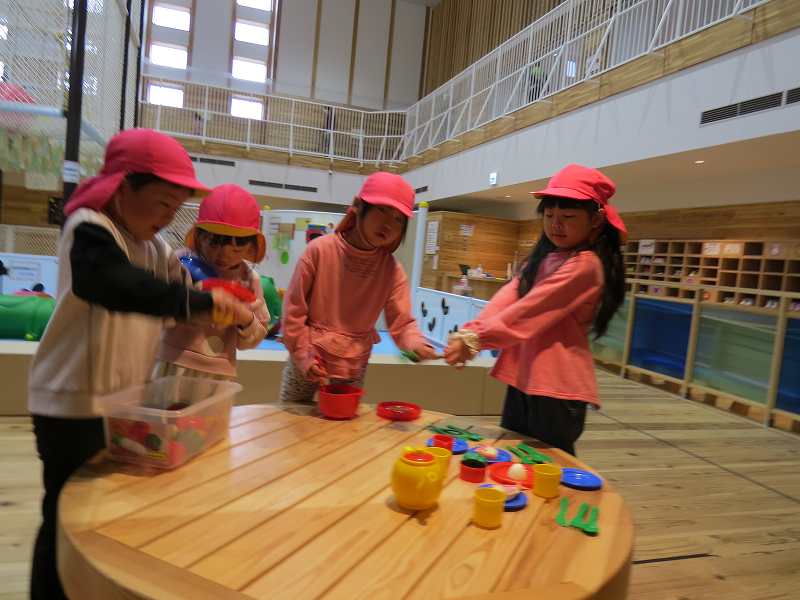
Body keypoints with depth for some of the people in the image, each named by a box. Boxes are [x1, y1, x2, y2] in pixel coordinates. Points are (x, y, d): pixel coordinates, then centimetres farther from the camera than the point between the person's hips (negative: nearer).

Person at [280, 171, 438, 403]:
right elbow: (293, 309, -9)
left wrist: (417, 344, -30)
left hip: (352, 371, 2)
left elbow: (402, 322, -9)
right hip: (309, 364, -1)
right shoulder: (320, 250, -15)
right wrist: (303, 356, -11)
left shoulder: (392, 270, -9)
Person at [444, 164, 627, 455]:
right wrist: (469, 333, -16)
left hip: (557, 386, -8)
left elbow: (529, 311, -21)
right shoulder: (543, 257, 14)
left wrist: (475, 340, -20)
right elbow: (508, 297, -1)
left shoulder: (585, 264, -14)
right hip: (523, 377, 8)